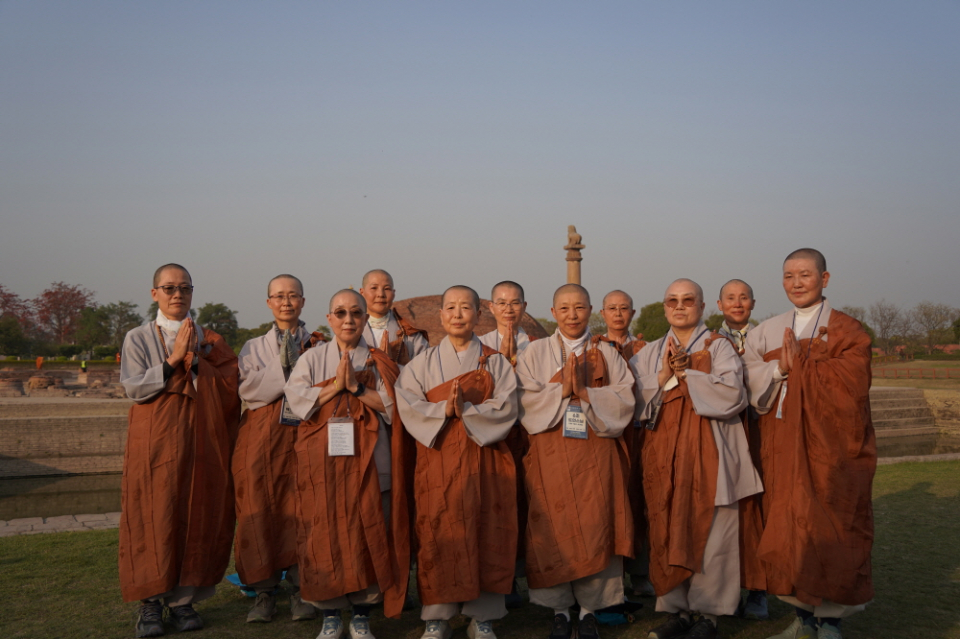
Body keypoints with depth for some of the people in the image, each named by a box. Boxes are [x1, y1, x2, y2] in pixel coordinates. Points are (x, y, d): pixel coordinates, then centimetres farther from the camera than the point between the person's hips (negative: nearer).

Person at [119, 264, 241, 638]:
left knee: (196, 517, 1)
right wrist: (173, 360, -15)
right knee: (154, 517, -3)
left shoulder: (207, 339, 10)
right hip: (156, 441, -2)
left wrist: (195, 359, -11)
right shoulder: (138, 338, 5)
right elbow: (133, 388, -8)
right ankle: (151, 603, 6)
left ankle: (183, 599, 11)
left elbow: (230, 384, 0)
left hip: (200, 440, 2)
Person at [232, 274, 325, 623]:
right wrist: (288, 364, -8)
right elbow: (248, 390, -2)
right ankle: (265, 590, 7)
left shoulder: (317, 344, 14)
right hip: (263, 437, 1)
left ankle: (302, 588, 5)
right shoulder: (254, 347, 16)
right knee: (261, 510, -2)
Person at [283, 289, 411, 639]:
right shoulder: (312, 358, 9)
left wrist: (356, 387, -12)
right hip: (322, 462, 0)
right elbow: (297, 400, -4)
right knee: (325, 535, 0)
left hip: (368, 461, 0)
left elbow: (392, 405, -4)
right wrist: (336, 385, -11)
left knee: (366, 536, 1)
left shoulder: (380, 362, 7)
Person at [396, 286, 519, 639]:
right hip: (438, 460, 0)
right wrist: (444, 410, -18)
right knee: (439, 537, -2)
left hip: (485, 460, 0)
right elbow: (408, 404, -3)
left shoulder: (495, 362, 8)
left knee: (487, 537, 0)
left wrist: (466, 409, -17)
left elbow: (506, 407, -5)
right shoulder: (424, 362, 9)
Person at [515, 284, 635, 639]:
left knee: (595, 529, 0)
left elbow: (624, 400, -2)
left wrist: (584, 391, -14)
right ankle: (560, 609, 13)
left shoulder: (607, 354, 8)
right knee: (555, 530, 0)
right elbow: (526, 402, -4)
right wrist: (562, 389, -16)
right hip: (550, 456, 0)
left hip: (597, 454, 1)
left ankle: (590, 609, 13)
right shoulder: (535, 353, 6)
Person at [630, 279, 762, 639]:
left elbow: (732, 396, -12)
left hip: (707, 454, -3)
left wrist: (685, 373, -11)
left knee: (708, 532, -2)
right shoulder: (650, 354, 12)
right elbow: (636, 403, 3)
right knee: (667, 531, 4)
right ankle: (676, 607, 15)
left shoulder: (718, 347, 2)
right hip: (663, 455, 3)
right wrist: (664, 377, -11)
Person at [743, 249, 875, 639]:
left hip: (830, 447, -3)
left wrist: (798, 364, -13)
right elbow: (752, 384, 1)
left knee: (829, 529, -1)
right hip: (782, 446, 3)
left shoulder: (846, 331, 1)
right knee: (787, 529, 4)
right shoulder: (767, 332, 11)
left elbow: (850, 385, -13)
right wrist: (781, 367, -16)